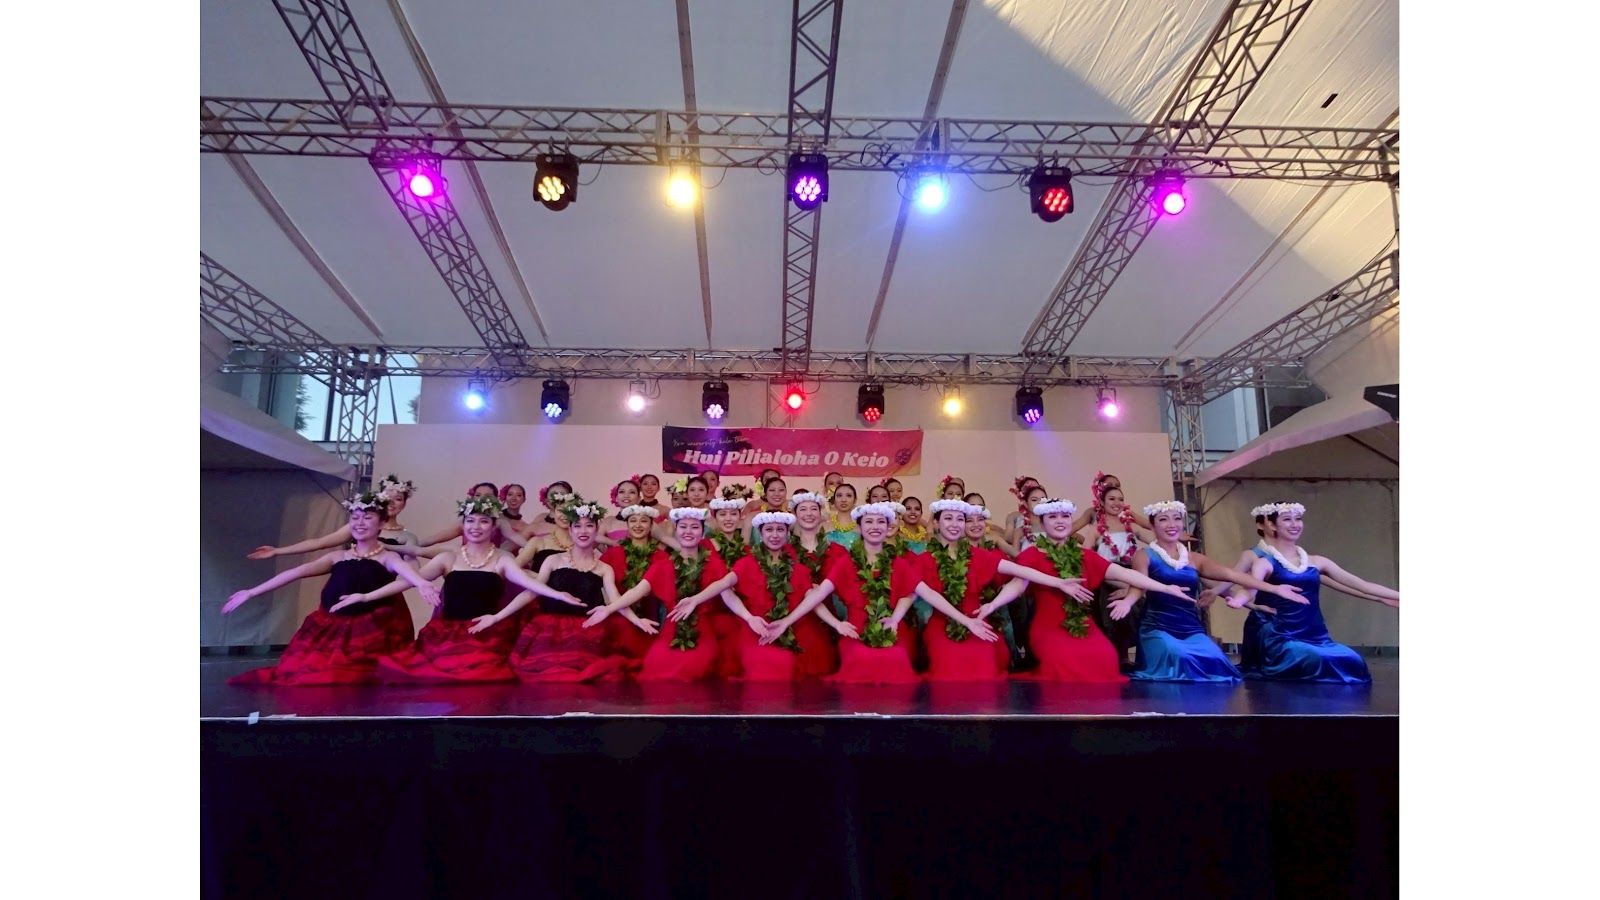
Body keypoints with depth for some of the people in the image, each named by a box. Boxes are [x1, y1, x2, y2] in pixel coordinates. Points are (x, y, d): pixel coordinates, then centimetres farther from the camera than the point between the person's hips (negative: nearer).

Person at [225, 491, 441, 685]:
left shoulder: (388, 557, -3)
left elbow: (403, 567, -26)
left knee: (354, 684, -10)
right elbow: (296, 572, 7)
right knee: (312, 678, -1)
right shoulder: (338, 557, 12)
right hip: (331, 633, 4)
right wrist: (251, 592, 3)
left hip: (372, 637, -4)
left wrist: (421, 583, -49)